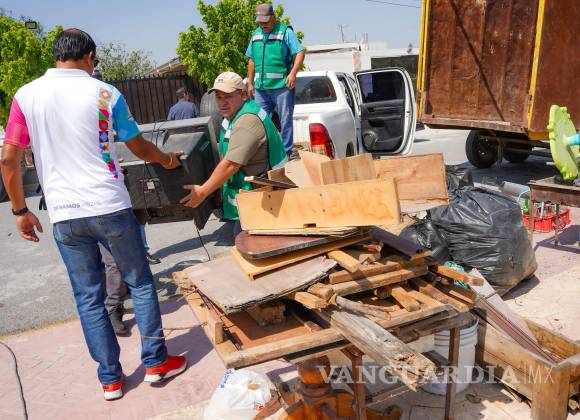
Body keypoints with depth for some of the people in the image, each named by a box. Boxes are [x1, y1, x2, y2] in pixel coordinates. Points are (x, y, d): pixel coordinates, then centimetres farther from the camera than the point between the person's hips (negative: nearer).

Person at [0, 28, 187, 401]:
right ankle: (156, 362, 22)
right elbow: (139, 148, 7)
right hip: (110, 208, -2)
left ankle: (110, 379, 22)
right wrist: (167, 160, 27)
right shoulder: (105, 93, -2)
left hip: (64, 216, 3)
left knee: (88, 298, 12)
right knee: (140, 283, 13)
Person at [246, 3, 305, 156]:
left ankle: (286, 153, 8)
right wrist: (250, 83, 16)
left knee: (285, 121, 0)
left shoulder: (285, 32, -1)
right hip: (260, 87, 6)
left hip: (282, 86, -5)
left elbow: (300, 53, -8)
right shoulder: (256, 34, 16)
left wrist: (293, 73, -21)